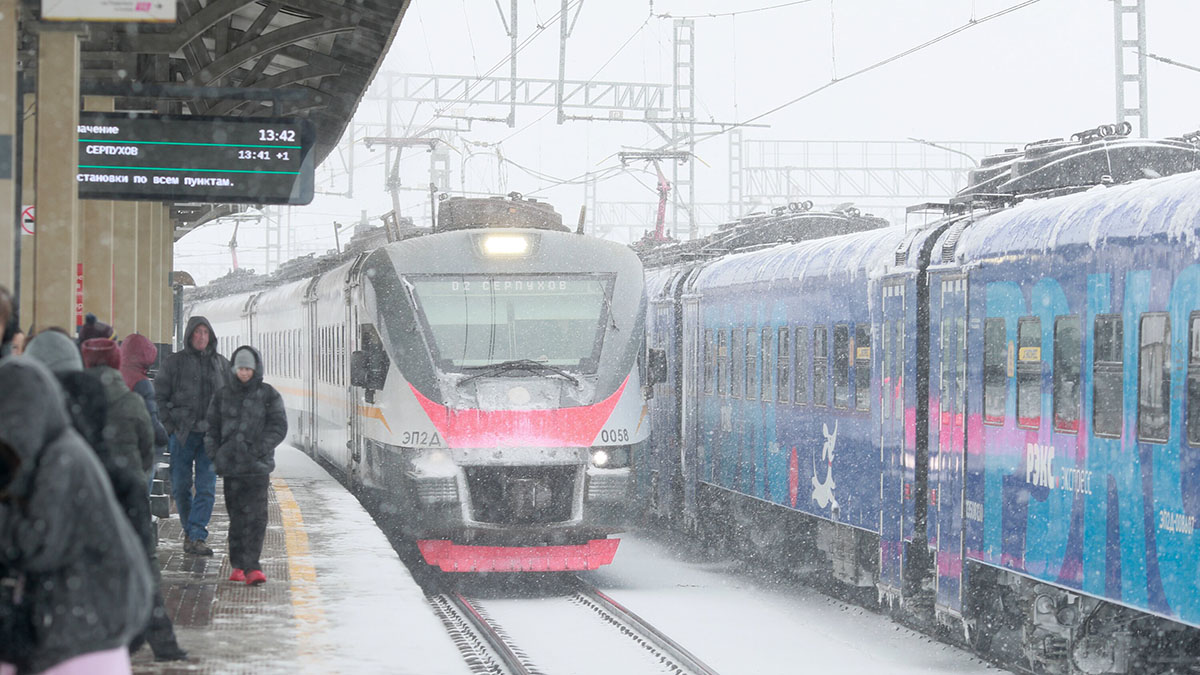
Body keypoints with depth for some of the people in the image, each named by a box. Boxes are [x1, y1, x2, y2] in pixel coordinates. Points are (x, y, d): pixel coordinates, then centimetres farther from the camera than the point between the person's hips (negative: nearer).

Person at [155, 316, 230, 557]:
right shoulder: (174, 362, 3)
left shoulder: (221, 363, 11)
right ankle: (189, 528, 25)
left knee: (207, 487, -9)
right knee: (180, 487, 4)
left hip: (211, 435, 1)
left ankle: (196, 538, -12)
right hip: (182, 434, -1)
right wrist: (169, 426, -7)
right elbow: (158, 396, 2)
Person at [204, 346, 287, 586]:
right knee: (237, 516, 7)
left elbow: (279, 428, 0)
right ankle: (238, 565, 17)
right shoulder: (223, 395, 12)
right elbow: (212, 428, 16)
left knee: (256, 516, -12)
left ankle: (252, 566, -14)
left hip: (258, 466, -3)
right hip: (230, 466, 3)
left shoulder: (269, 395, 3)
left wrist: (257, 447, -12)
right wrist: (214, 454, 3)